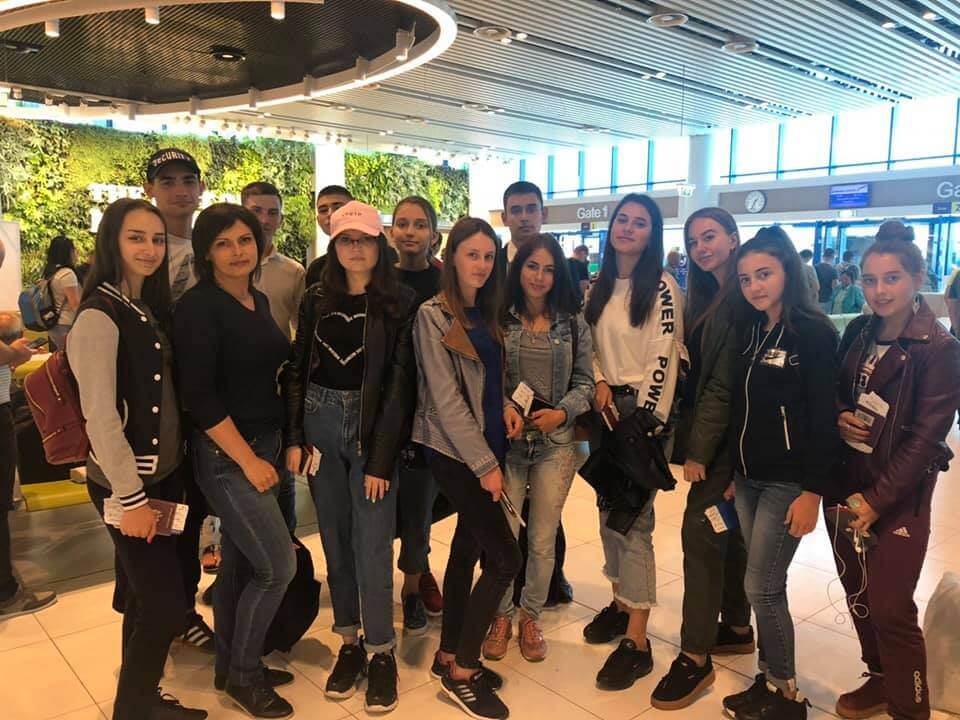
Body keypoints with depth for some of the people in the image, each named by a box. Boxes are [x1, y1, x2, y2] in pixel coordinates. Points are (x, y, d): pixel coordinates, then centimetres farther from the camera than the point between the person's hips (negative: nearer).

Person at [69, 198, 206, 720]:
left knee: (146, 597, 17)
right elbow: (100, 417, -20)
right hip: (127, 482, -8)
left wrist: (168, 479, 13)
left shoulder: (149, 308, 10)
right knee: (163, 603, -1)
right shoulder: (100, 316, -17)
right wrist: (131, 497, -20)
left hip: (164, 474, 8)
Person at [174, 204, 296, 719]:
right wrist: (248, 459, -17)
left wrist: (267, 451, 13)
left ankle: (231, 667, 32)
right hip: (226, 456, -7)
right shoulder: (199, 307, -14)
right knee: (278, 566, -4)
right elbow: (198, 396, -19)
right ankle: (242, 675, 17)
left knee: (240, 562, 16)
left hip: (262, 445, 7)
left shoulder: (258, 301, 9)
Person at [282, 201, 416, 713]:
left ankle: (381, 652, 16)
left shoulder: (399, 303, -4)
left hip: (373, 428, -3)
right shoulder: (316, 300, 6)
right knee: (335, 539, 10)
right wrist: (293, 437, -1)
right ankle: (349, 643, 26)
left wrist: (380, 459, -12)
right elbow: (297, 370, 8)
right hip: (320, 422, 4)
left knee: (371, 545, -1)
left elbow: (400, 384, -8)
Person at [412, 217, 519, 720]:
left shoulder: (485, 314, 11)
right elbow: (445, 399, -15)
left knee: (468, 548, 14)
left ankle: (450, 657, 29)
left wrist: (508, 405, -5)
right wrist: (485, 464, -16)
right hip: (456, 453, -7)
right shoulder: (433, 315, -11)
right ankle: (463, 673, 10)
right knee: (505, 557, -6)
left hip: (486, 446, 7)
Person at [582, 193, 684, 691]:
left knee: (632, 518, -8)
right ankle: (620, 601, 29)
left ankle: (636, 642, 0)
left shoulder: (662, 287, -9)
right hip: (606, 406, 7)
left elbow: (662, 361, -14)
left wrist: (644, 421, -18)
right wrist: (599, 382, -4)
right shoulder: (600, 285, 11)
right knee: (608, 507, 12)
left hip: (643, 410, -7)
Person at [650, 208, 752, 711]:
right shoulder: (707, 296, 15)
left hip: (726, 435, -9)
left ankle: (696, 656, 1)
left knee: (700, 530, -9)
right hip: (710, 430, 9)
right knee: (725, 530, 17)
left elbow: (726, 382, -19)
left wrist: (699, 450, -18)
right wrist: (693, 440, 4)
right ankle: (736, 627, 32)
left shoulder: (741, 299, -14)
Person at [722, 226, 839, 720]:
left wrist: (812, 491, -16)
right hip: (746, 477, 6)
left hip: (787, 482, -6)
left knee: (761, 587, -2)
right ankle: (769, 679, 28)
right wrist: (729, 469, 10)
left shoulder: (813, 332, -12)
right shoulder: (747, 331, 7)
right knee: (763, 584, 14)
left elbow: (824, 418, -15)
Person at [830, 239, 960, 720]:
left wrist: (877, 499, -16)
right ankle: (879, 679, 36)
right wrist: (841, 418, -7)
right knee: (857, 593, 15)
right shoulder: (857, 333, 5)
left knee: (890, 609, -1)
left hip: (897, 497, -5)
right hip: (844, 485, 6)